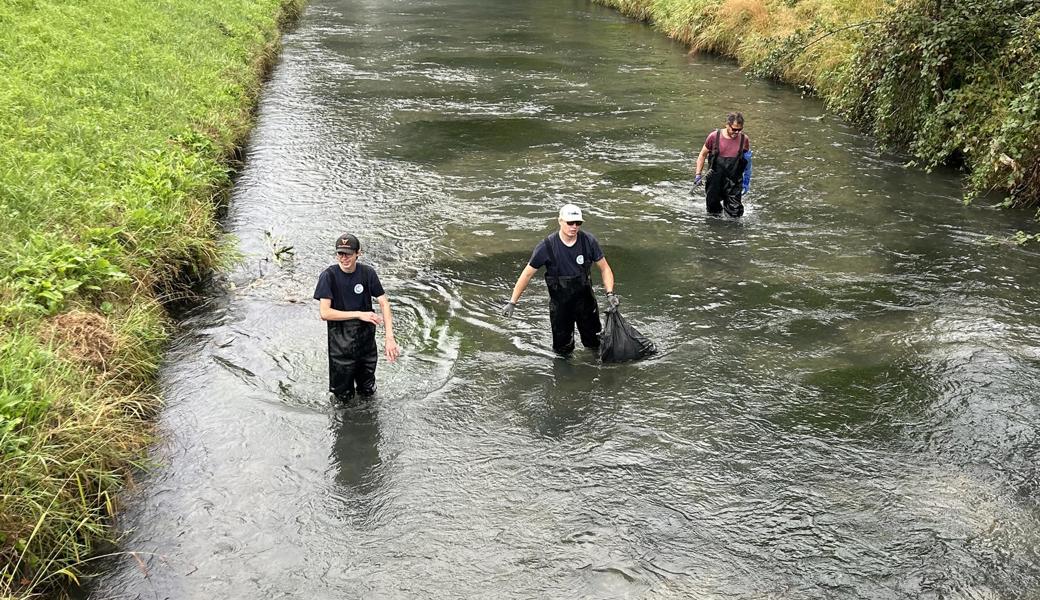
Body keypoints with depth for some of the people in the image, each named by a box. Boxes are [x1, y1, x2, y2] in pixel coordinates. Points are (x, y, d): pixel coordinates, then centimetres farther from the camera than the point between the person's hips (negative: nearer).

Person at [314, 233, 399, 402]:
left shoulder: (368, 273, -7)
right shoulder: (328, 276, -16)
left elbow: (384, 303, -5)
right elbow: (324, 313, -19)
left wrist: (389, 337, -15)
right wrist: (359, 314, -21)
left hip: (366, 337, 3)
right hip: (341, 341, -3)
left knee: (368, 391, 15)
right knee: (344, 397, 7)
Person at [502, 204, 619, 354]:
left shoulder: (589, 241, -13)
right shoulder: (547, 246, -18)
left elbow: (604, 268, -1)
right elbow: (527, 274, -9)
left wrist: (610, 293, -16)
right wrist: (512, 303, -10)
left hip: (585, 299, 1)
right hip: (559, 303, -1)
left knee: (593, 342, 11)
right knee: (563, 349, 6)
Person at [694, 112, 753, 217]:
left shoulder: (744, 140, -2)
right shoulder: (714, 137, -5)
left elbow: (747, 161, 10)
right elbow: (702, 155, 7)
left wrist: (746, 182, 7)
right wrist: (697, 175, 1)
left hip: (734, 182, 0)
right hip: (715, 180, 0)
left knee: (735, 213, -7)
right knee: (713, 213, 10)